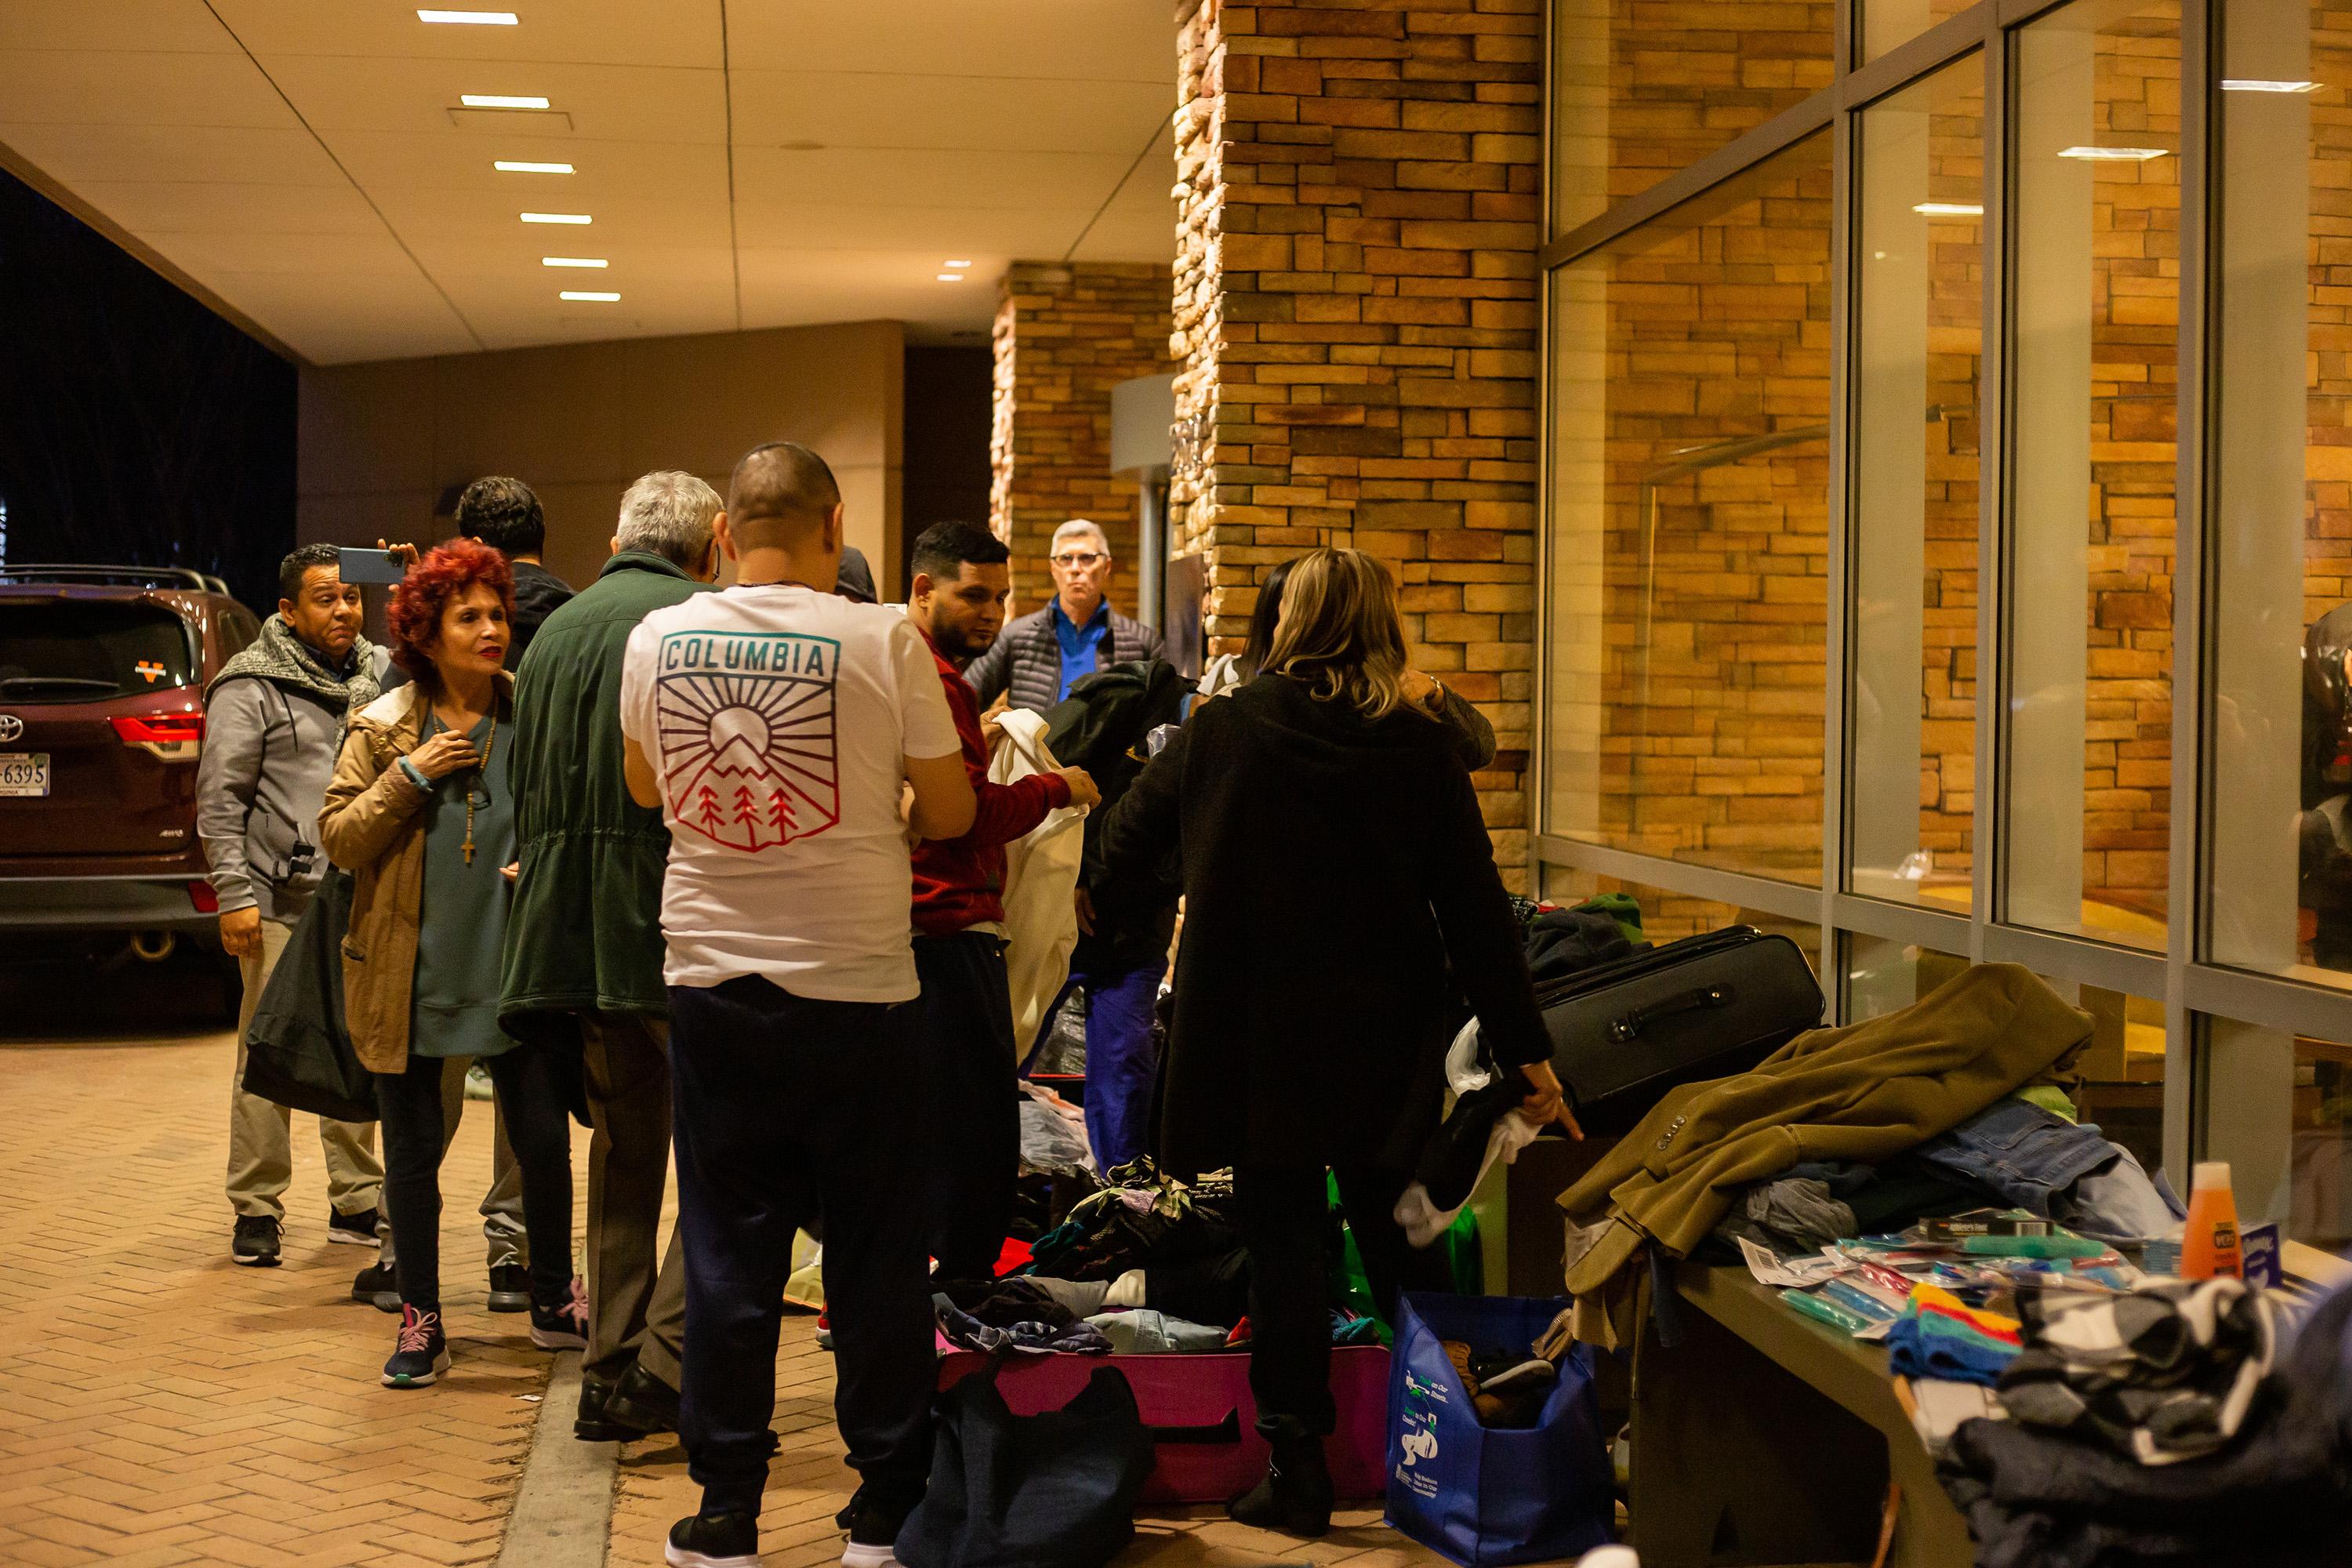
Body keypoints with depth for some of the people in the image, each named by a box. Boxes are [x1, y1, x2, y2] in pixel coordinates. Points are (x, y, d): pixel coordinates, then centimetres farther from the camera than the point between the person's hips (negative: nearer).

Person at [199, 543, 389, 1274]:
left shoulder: (380, 673, 11)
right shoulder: (252, 686, -3)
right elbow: (219, 798, -5)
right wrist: (234, 894, -11)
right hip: (282, 904, -5)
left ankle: (357, 1202, 17)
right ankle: (256, 1210, 6)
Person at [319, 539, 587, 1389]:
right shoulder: (383, 728, 1)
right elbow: (339, 840, -2)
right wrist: (411, 775, -12)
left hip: (516, 970, 0)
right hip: (410, 975, 0)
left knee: (544, 1143, 4)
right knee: (412, 1153, 8)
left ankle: (554, 1302, 25)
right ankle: (420, 1322, 21)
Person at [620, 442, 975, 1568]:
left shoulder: (658, 639, 1)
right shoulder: (882, 642, -9)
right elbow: (950, 812, -2)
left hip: (710, 978, 3)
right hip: (854, 985, -3)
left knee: (728, 1255, 10)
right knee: (875, 1259, 8)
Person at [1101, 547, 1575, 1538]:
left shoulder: (1222, 733, -6)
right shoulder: (1420, 750, -4)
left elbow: (1123, 845, 7)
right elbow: (1475, 910, -3)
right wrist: (1526, 1050, 2)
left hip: (1257, 1039, -2)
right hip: (1385, 1044, 2)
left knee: (1283, 1245, 5)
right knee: (1397, 1242, 16)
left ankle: (1295, 1474, 9)